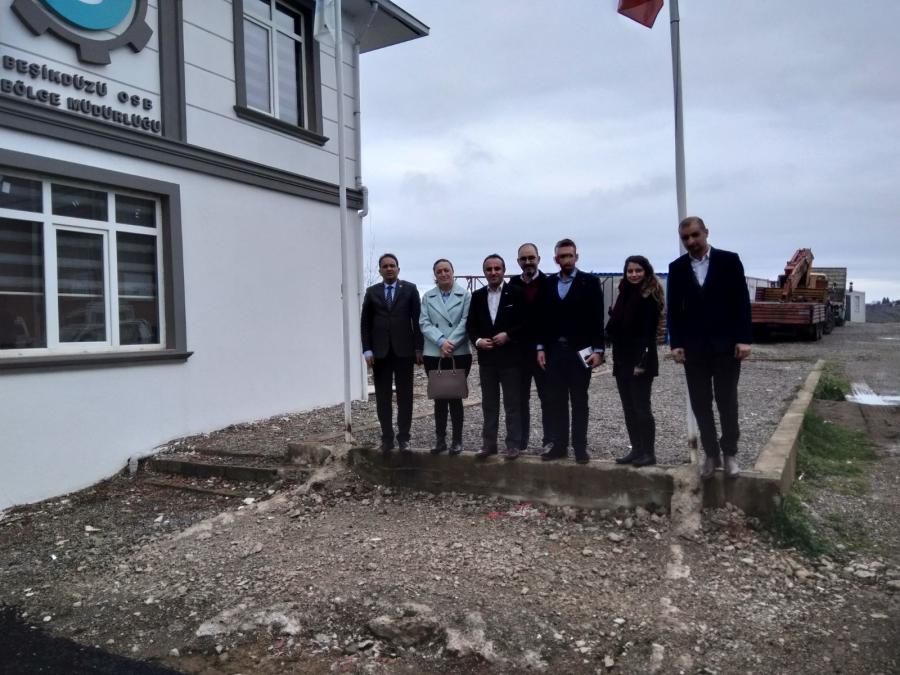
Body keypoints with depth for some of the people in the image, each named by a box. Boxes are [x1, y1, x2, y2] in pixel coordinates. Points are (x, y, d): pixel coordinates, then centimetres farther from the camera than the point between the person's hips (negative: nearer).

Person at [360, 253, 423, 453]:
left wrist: (418, 348, -4)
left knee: (405, 396, 3)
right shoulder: (372, 292, 9)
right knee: (382, 397, 5)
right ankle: (387, 437, 13)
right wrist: (367, 350, -1)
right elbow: (365, 323, 7)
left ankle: (404, 437, 11)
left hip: (404, 350, -1)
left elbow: (417, 320, 1)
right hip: (380, 352, 2)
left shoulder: (410, 289, 4)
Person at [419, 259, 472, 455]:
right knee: (439, 398, 8)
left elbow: (465, 322, -6)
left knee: (455, 397, 1)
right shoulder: (427, 297, 8)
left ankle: (457, 440, 11)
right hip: (434, 354, 2)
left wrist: (451, 343, -15)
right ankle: (440, 439, 16)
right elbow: (424, 323, -1)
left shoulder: (465, 295, 1)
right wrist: (442, 342, -14)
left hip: (459, 354, -2)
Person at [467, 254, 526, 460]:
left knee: (512, 404, 3)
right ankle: (489, 443, 19)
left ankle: (513, 444, 11)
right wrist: (478, 340, -9)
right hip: (486, 358, 4)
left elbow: (527, 322, -6)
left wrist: (508, 335, -16)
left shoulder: (516, 293, -4)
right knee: (489, 404, 11)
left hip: (510, 357, -4)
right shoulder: (477, 296, 8)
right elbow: (471, 324, 9)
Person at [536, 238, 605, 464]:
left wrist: (598, 350, -11)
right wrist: (541, 347, 3)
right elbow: (543, 318, 9)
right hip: (554, 350, 3)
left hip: (579, 350, -3)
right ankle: (559, 445, 15)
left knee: (579, 401, 4)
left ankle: (580, 447, 10)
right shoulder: (548, 283, 9)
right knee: (556, 400, 7)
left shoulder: (590, 282, -1)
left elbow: (597, 318, -5)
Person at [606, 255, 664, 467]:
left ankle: (649, 453, 5)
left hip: (640, 362, -7)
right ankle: (636, 450, 17)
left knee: (641, 407, -3)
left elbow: (648, 332, -15)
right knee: (628, 408, 10)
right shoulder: (625, 294, 13)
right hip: (622, 361, 7)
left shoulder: (650, 296, -9)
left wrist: (642, 362, -20)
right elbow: (614, 328, 14)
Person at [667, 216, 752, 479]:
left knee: (727, 401, 4)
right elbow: (674, 309, 5)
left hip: (726, 344, -2)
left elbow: (742, 301, -3)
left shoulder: (729, 260, 0)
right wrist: (675, 343, -2)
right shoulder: (677, 267, 6)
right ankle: (711, 454, 15)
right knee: (700, 404, 5)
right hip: (693, 347, 2)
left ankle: (730, 453, 16)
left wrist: (744, 339, -10)